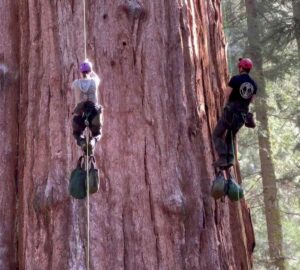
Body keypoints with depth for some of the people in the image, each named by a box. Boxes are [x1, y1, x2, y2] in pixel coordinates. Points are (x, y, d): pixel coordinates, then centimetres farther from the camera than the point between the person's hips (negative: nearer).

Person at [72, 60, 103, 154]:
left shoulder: (76, 83, -3)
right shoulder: (94, 81, -3)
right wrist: (91, 72, 41)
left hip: (79, 114, 0)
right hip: (94, 113, 0)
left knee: (77, 133, 25)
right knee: (97, 134, 23)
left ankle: (82, 142, -12)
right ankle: (93, 141, -15)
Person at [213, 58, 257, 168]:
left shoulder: (235, 79, -11)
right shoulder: (254, 84, 6)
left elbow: (227, 94, -9)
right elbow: (251, 99, 13)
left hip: (230, 112, -5)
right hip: (243, 115, 5)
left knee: (217, 135, 6)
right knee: (230, 136, 22)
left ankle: (222, 158, -9)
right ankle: (230, 158, 3)